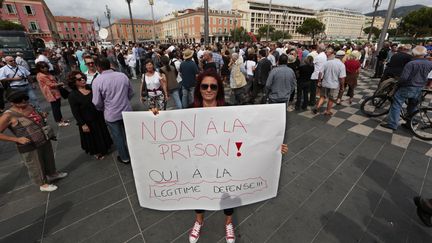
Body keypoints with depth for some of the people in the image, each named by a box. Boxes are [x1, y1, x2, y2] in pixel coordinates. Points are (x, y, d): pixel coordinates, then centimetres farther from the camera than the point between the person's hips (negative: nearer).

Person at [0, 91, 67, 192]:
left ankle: (52, 174, 50)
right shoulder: (8, 115, -19)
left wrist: (43, 116, 2)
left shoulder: (30, 107, 1)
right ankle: (43, 184, 33)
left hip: (44, 141, 7)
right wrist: (17, 139, -22)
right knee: (36, 166, 13)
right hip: (29, 147, -7)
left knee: (49, 159, 26)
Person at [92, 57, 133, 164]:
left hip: (111, 114, -3)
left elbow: (97, 102, -12)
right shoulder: (123, 75, -5)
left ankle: (125, 158, 30)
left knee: (118, 137, 14)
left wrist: (102, 109, 10)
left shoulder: (97, 80, -15)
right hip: (127, 110, 4)